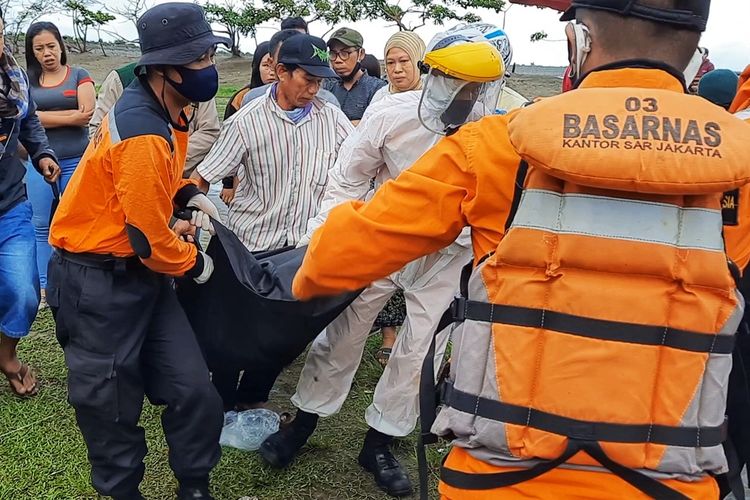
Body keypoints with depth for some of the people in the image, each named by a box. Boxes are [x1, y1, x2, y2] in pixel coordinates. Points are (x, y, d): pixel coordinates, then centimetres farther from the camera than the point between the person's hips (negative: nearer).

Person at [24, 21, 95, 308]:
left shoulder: (79, 76, 4)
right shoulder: (26, 80, 8)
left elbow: (87, 115, -9)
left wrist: (45, 116, -7)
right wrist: (70, 116, -9)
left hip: (76, 160, -1)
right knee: (41, 226, 4)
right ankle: (44, 289, 12)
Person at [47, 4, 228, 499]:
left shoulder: (163, 109, 3)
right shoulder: (143, 135, -26)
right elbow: (151, 241, -21)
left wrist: (188, 193, 5)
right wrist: (196, 265, -3)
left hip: (141, 272, 9)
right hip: (99, 284, -8)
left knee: (194, 391, 6)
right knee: (111, 406, 9)